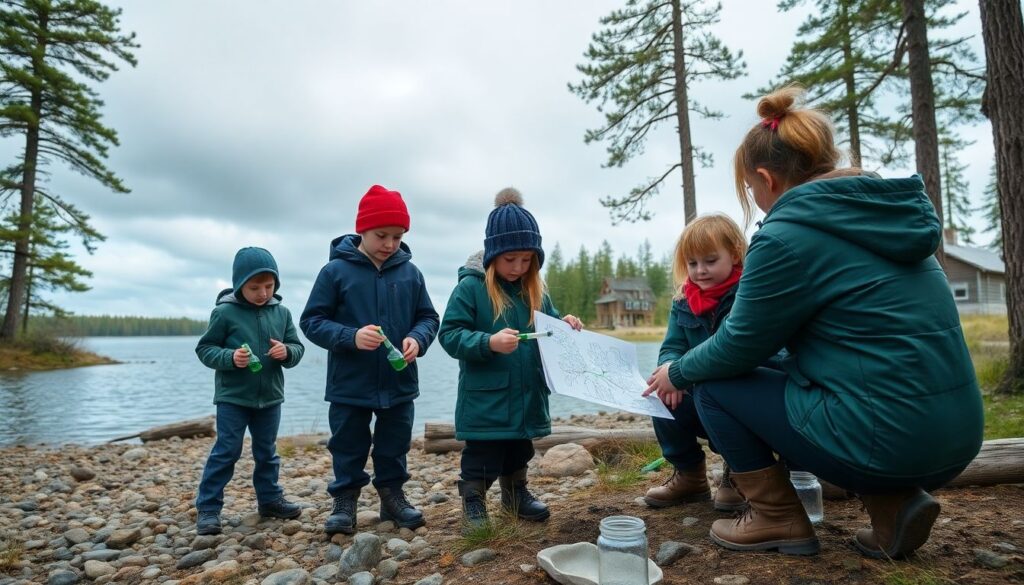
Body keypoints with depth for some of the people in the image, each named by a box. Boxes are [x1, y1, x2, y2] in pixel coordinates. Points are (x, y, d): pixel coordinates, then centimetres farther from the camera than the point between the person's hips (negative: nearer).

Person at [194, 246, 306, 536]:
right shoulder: (224, 312, -9)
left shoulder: (282, 313, 2)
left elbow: (297, 348, 5)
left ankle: (270, 499, 29)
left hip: (270, 397, 4)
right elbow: (204, 349, -5)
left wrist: (287, 352, -17)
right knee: (226, 451, 0)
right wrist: (229, 357, -23)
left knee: (267, 452, 16)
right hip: (232, 397, -4)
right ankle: (207, 507, 12)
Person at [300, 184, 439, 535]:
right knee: (348, 449, 12)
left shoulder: (410, 273, 0)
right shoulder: (336, 270, -8)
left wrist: (417, 339, -16)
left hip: (399, 383, 3)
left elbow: (428, 318, 7)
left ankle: (393, 496, 33)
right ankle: (345, 501, 29)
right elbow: (312, 321, -6)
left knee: (394, 448, 16)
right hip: (349, 385, -2)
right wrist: (351, 337, -23)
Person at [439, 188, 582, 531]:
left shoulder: (535, 289, 5)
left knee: (519, 451, 21)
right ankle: (473, 498, 25)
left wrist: (564, 328, -8)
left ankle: (515, 493, 41)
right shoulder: (470, 286, -12)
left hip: (526, 395, 6)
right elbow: (450, 335, -16)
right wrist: (489, 342, -30)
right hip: (484, 397, -5)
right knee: (482, 455, 4)